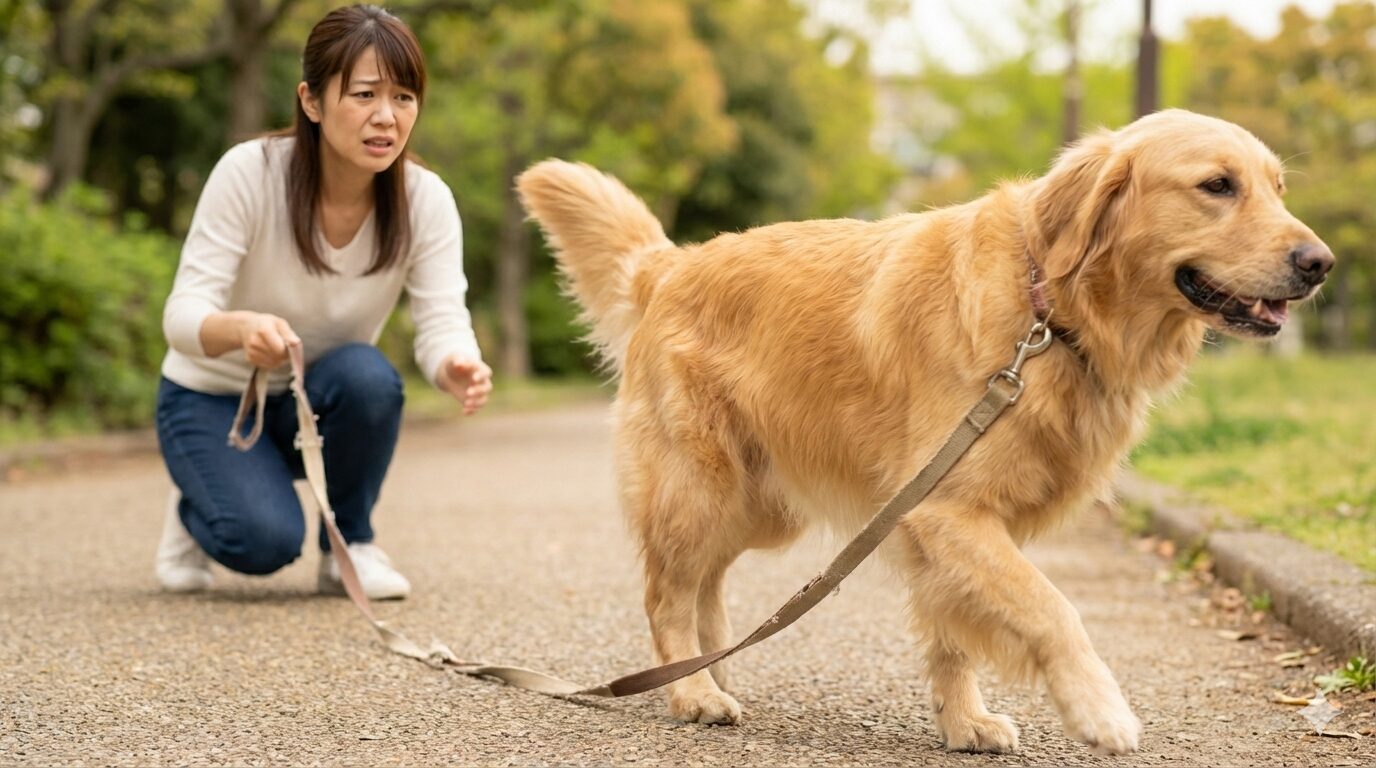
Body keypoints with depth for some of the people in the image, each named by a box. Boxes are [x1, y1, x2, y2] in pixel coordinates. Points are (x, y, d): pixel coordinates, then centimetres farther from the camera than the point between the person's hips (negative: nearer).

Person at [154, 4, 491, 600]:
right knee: (266, 539, -29)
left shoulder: (426, 200, -16)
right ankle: (194, 512, 9)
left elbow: (442, 323, -23)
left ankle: (350, 543, -6)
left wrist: (458, 369, -48)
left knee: (366, 373, -32)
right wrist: (239, 327, -51)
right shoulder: (250, 172, -24)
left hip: (319, 404, 3)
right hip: (212, 400, -3)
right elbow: (182, 314, -27)